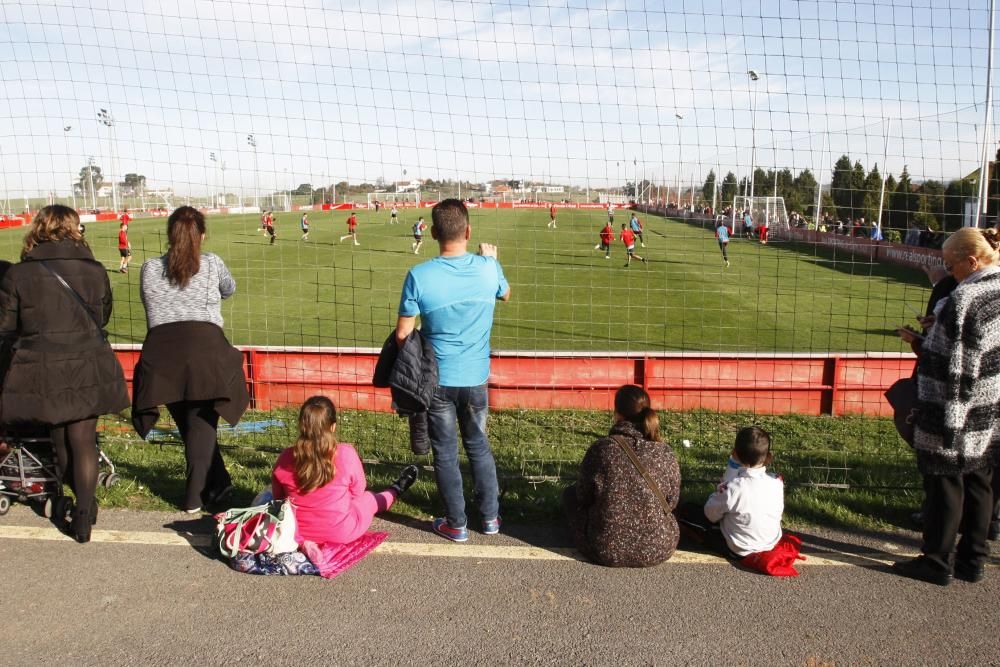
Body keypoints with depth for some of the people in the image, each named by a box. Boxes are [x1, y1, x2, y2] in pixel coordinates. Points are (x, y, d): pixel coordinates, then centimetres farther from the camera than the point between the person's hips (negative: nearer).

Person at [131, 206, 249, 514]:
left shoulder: (149, 269, 12)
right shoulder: (212, 263, 8)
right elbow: (229, 289, 27)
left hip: (161, 348, 2)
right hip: (205, 346, -2)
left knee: (187, 424, 15)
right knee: (201, 423, 7)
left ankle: (217, 484, 24)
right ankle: (195, 497, 11)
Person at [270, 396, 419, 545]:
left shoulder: (285, 458, -16)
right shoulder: (346, 453, -22)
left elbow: (278, 498, 2)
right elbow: (358, 492, -4)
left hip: (298, 533, 2)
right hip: (341, 533, -2)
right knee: (369, 498, 28)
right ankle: (395, 491, 58)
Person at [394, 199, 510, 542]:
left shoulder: (419, 276, -17)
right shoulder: (488, 268, -9)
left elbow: (402, 334, -12)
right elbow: (505, 294, 15)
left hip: (437, 379, -2)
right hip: (476, 378, 3)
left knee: (445, 453, 12)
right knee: (479, 446, 20)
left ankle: (456, 524, 23)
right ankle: (490, 517, 30)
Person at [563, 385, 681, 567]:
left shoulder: (601, 449, -18)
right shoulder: (665, 453, -11)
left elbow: (583, 497, -5)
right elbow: (672, 501, 2)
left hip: (608, 551, -4)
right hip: (660, 550, 4)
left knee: (570, 493, 20)